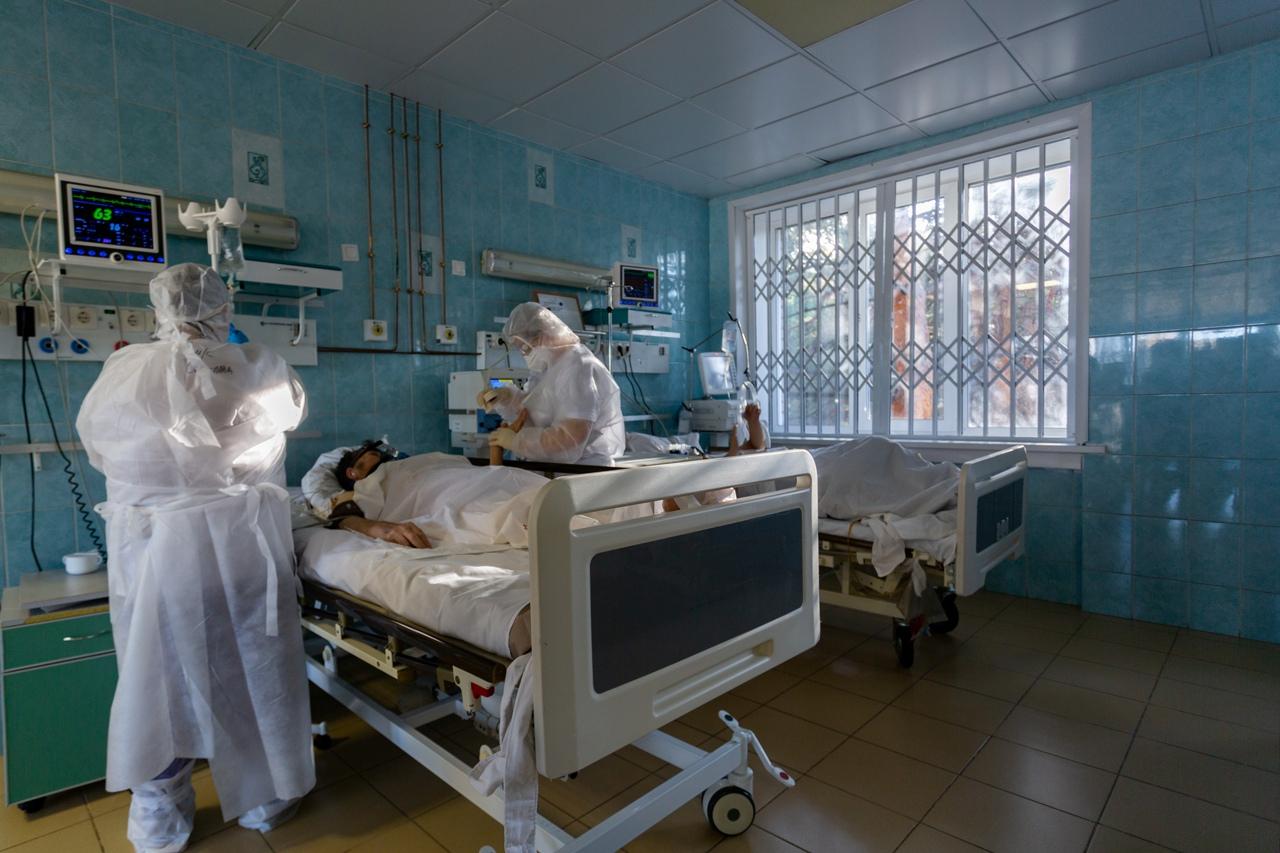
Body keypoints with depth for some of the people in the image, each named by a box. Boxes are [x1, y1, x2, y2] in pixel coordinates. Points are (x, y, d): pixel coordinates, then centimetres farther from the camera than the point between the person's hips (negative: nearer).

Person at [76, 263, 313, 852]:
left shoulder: (121, 372, -3)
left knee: (158, 682, 17)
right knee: (255, 670, 15)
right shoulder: (259, 368, -7)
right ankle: (266, 801, 33)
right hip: (244, 547, -1)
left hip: (154, 554, 1)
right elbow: (293, 409, 14)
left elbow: (97, 452, 13)